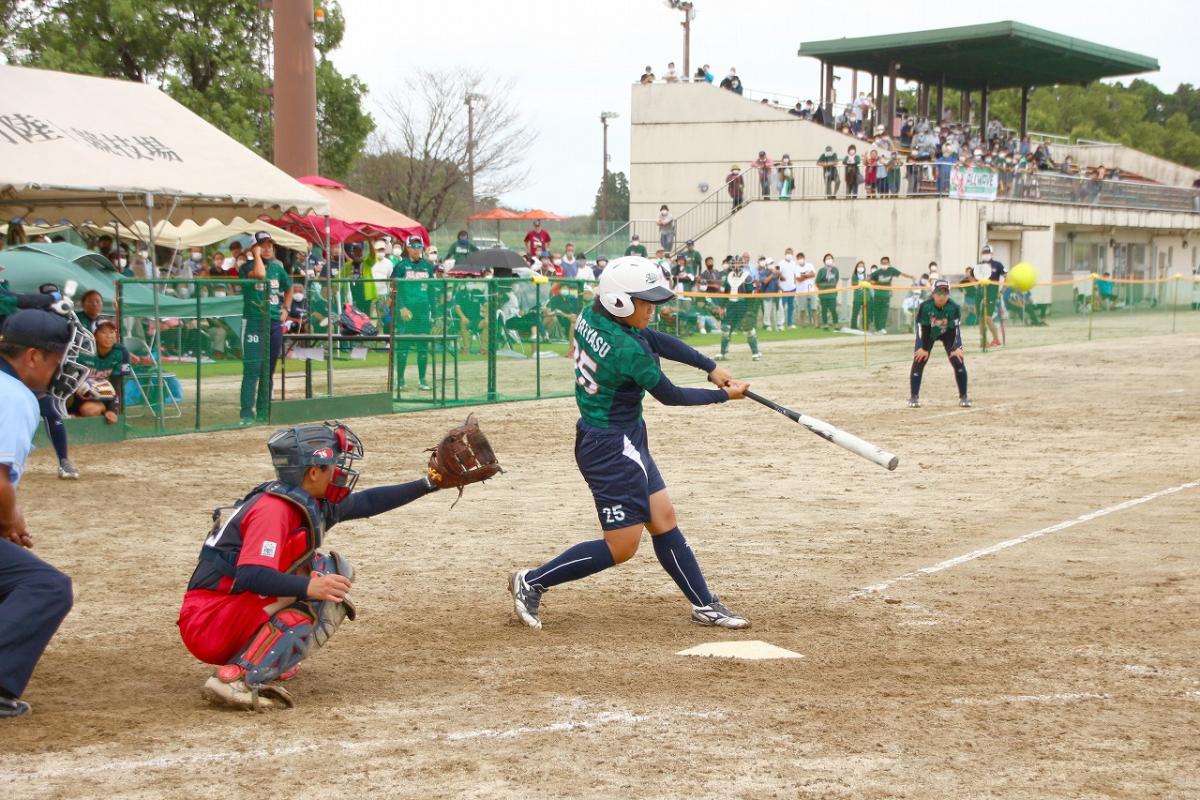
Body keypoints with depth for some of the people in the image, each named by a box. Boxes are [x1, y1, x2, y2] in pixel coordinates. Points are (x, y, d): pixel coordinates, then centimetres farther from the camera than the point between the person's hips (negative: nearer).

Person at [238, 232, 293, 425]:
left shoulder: (277, 268, 13)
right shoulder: (247, 267, -5)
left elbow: (288, 288, 29)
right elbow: (259, 274, -28)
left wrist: (285, 308, 15)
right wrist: (257, 255, -14)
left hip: (275, 323, 6)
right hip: (253, 322, -6)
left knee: (269, 371, 10)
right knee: (252, 369, -12)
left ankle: (263, 412, 18)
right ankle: (247, 414, -13)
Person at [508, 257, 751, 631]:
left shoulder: (591, 316, -2)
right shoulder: (629, 351, -26)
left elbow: (658, 341, 6)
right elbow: (670, 396, -13)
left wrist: (711, 367, 2)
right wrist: (724, 394, 0)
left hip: (627, 442, 10)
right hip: (612, 448, -10)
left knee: (663, 521, 14)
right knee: (621, 547, 0)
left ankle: (704, 605, 22)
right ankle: (531, 582, 9)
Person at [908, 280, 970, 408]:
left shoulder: (953, 307, -27)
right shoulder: (925, 306, -29)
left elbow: (954, 329, -22)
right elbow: (924, 328, -23)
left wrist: (956, 348, -26)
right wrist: (924, 348, -22)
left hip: (947, 333, 1)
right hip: (928, 333, -1)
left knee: (958, 361, -11)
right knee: (919, 361, -11)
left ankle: (963, 397, 0)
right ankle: (914, 397, -1)